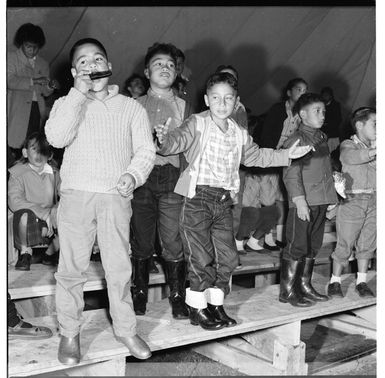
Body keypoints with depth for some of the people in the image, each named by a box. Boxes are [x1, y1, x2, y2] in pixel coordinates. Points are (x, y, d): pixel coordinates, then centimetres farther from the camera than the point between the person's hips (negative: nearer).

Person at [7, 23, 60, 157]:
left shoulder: (43, 64, 20)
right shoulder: (12, 58, 9)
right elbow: (10, 81, -8)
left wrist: (51, 86, -6)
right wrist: (33, 81, -20)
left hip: (37, 109, 3)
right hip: (19, 109, -3)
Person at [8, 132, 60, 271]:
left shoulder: (54, 173, 8)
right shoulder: (18, 173, -3)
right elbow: (14, 201, -17)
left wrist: (54, 212, -21)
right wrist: (44, 213, -25)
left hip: (50, 223, 4)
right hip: (29, 223, -3)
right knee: (24, 215, -37)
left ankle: (50, 252, 7)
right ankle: (25, 252, -4)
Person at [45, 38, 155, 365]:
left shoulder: (131, 107, 12)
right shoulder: (67, 104, 10)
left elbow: (145, 149, 5)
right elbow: (56, 138, -9)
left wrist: (133, 175, -15)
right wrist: (79, 93, -9)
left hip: (116, 196, 0)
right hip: (76, 194, 0)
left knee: (119, 267, 5)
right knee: (72, 267, 3)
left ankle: (126, 329, 21)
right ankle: (69, 333, 18)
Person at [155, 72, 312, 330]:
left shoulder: (239, 134, 14)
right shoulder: (198, 124, -5)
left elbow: (256, 156, 30)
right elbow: (180, 139, -23)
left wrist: (288, 154, 29)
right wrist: (165, 139, -46)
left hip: (224, 200, 6)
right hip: (198, 197, -6)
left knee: (227, 256, 8)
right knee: (201, 258, -3)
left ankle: (216, 304, 26)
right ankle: (197, 309, 14)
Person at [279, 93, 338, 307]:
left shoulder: (322, 138, 17)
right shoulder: (296, 140, -9)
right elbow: (291, 173, -15)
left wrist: (332, 199, 19)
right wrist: (300, 200, -21)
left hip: (321, 202, 8)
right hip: (304, 202, -8)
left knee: (313, 246, 14)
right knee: (297, 246, -3)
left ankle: (305, 286, 25)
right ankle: (287, 291, 6)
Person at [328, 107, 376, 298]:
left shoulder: (374, 147, 12)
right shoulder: (348, 145, -4)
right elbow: (352, 157, -27)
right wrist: (375, 151, -41)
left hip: (373, 201, 5)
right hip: (352, 201, -5)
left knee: (367, 243, 10)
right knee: (345, 245, -1)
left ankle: (361, 282, 22)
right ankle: (335, 281, 14)